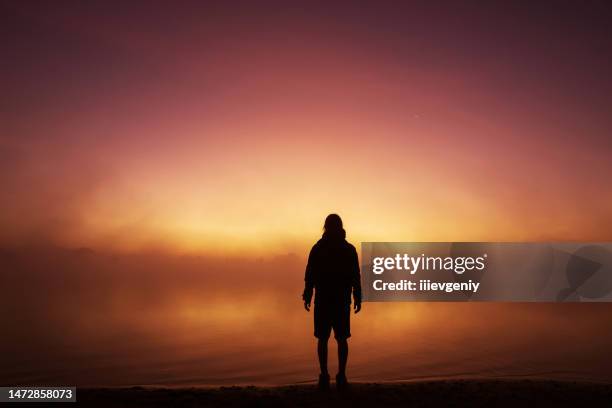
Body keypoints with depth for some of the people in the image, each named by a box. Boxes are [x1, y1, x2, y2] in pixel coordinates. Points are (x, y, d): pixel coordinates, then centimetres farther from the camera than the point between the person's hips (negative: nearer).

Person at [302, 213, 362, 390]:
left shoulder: (317, 248, -1)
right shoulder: (349, 249, 1)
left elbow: (309, 276, -3)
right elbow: (355, 277, -1)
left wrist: (307, 296, 2)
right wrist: (357, 298, 3)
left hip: (323, 300, 0)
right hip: (342, 300, 1)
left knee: (323, 338, 6)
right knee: (342, 338, 6)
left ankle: (324, 376, 5)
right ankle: (341, 376, 3)